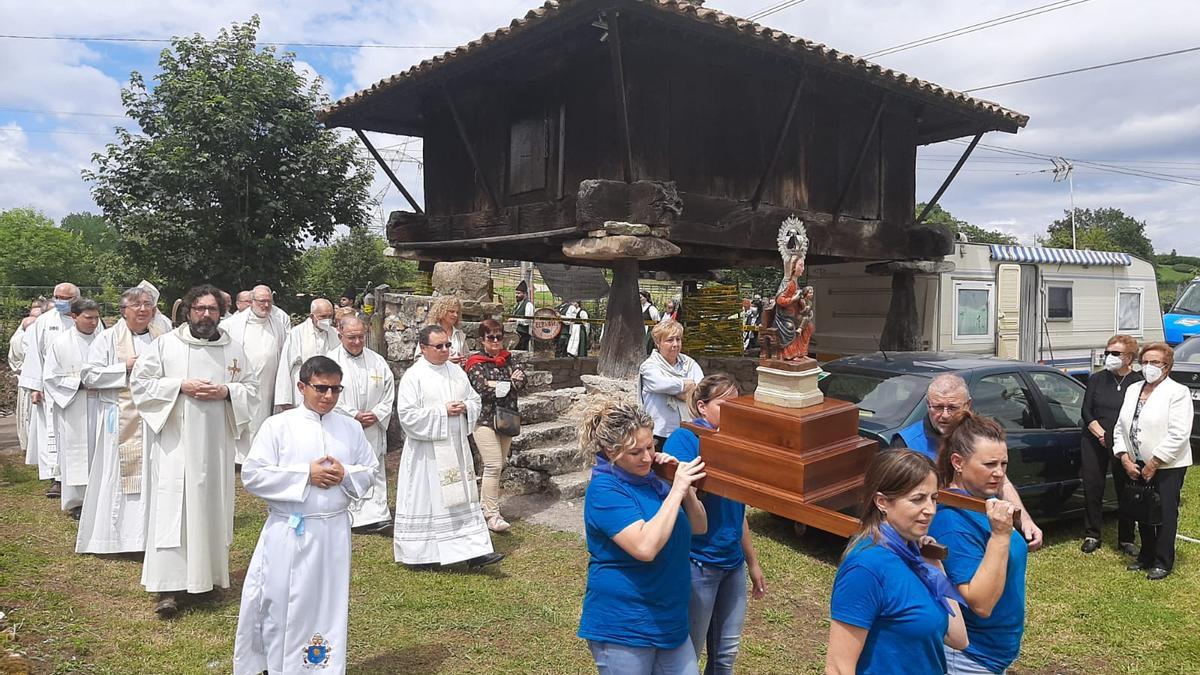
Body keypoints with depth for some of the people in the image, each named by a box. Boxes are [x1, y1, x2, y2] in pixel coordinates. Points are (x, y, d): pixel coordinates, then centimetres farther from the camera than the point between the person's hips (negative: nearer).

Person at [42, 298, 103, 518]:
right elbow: (51, 377, -3)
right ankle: (76, 501, 13)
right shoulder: (61, 343, -4)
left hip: (98, 407, 2)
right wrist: (80, 383, -12)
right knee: (75, 451, 3)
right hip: (72, 409, -2)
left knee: (98, 449, 4)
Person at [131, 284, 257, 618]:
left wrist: (226, 392, -10)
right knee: (171, 508, -6)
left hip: (216, 443, 3)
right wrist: (180, 386, -13)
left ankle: (209, 572, 23)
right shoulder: (165, 344, 0)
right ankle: (168, 586, -3)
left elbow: (251, 387, 10)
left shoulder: (233, 350, 8)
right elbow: (139, 383, -1)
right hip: (174, 442, -3)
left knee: (212, 506, 9)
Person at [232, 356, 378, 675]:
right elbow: (252, 475, -10)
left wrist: (345, 475, -12)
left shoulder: (351, 428, 4)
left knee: (329, 605, 11)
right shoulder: (278, 425, -5)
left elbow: (370, 472, 9)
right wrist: (304, 475, -16)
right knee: (278, 604, 5)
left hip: (333, 531, 3)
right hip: (288, 531, -2)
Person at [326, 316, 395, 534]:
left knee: (374, 471, 1)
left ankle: (376, 516, 2)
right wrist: (354, 416, -13)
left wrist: (376, 415, -7)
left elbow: (389, 393, 7)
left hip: (372, 431, 3)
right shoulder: (331, 361, -4)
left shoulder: (377, 362, 7)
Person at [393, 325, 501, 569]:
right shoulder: (413, 376, -9)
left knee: (463, 499, 6)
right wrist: (443, 411, -18)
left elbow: (474, 399, 15)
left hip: (456, 448, 6)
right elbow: (408, 414, -16)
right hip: (427, 452, -5)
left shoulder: (456, 372, 8)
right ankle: (420, 553, 19)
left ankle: (475, 551, 9)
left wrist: (465, 408, -8)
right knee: (425, 500, 4)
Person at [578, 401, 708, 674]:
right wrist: (676, 490, -27)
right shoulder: (604, 491, -19)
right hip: (622, 629, -7)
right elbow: (645, 547, -30)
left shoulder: (650, 478, 5)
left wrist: (685, 487, -9)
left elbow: (699, 527, 8)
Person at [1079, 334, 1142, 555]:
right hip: (1094, 443, 2)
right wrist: (1100, 433, -10)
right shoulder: (1097, 379, 7)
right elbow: (1086, 411, 4)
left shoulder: (1139, 382, -2)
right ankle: (1092, 536, 17)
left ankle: (1126, 540, 16)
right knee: (1093, 488, 5)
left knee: (1125, 491, 3)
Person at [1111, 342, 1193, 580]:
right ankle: (1146, 556, 26)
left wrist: (1153, 463, -16)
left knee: (1165, 514, 2)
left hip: (1167, 466, -6)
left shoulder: (1177, 392, -9)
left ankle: (1163, 562, 13)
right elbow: (1120, 427, 9)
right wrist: (1125, 458, -1)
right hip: (1137, 466, 6)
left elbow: (1178, 434, -16)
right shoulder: (1133, 390, 11)